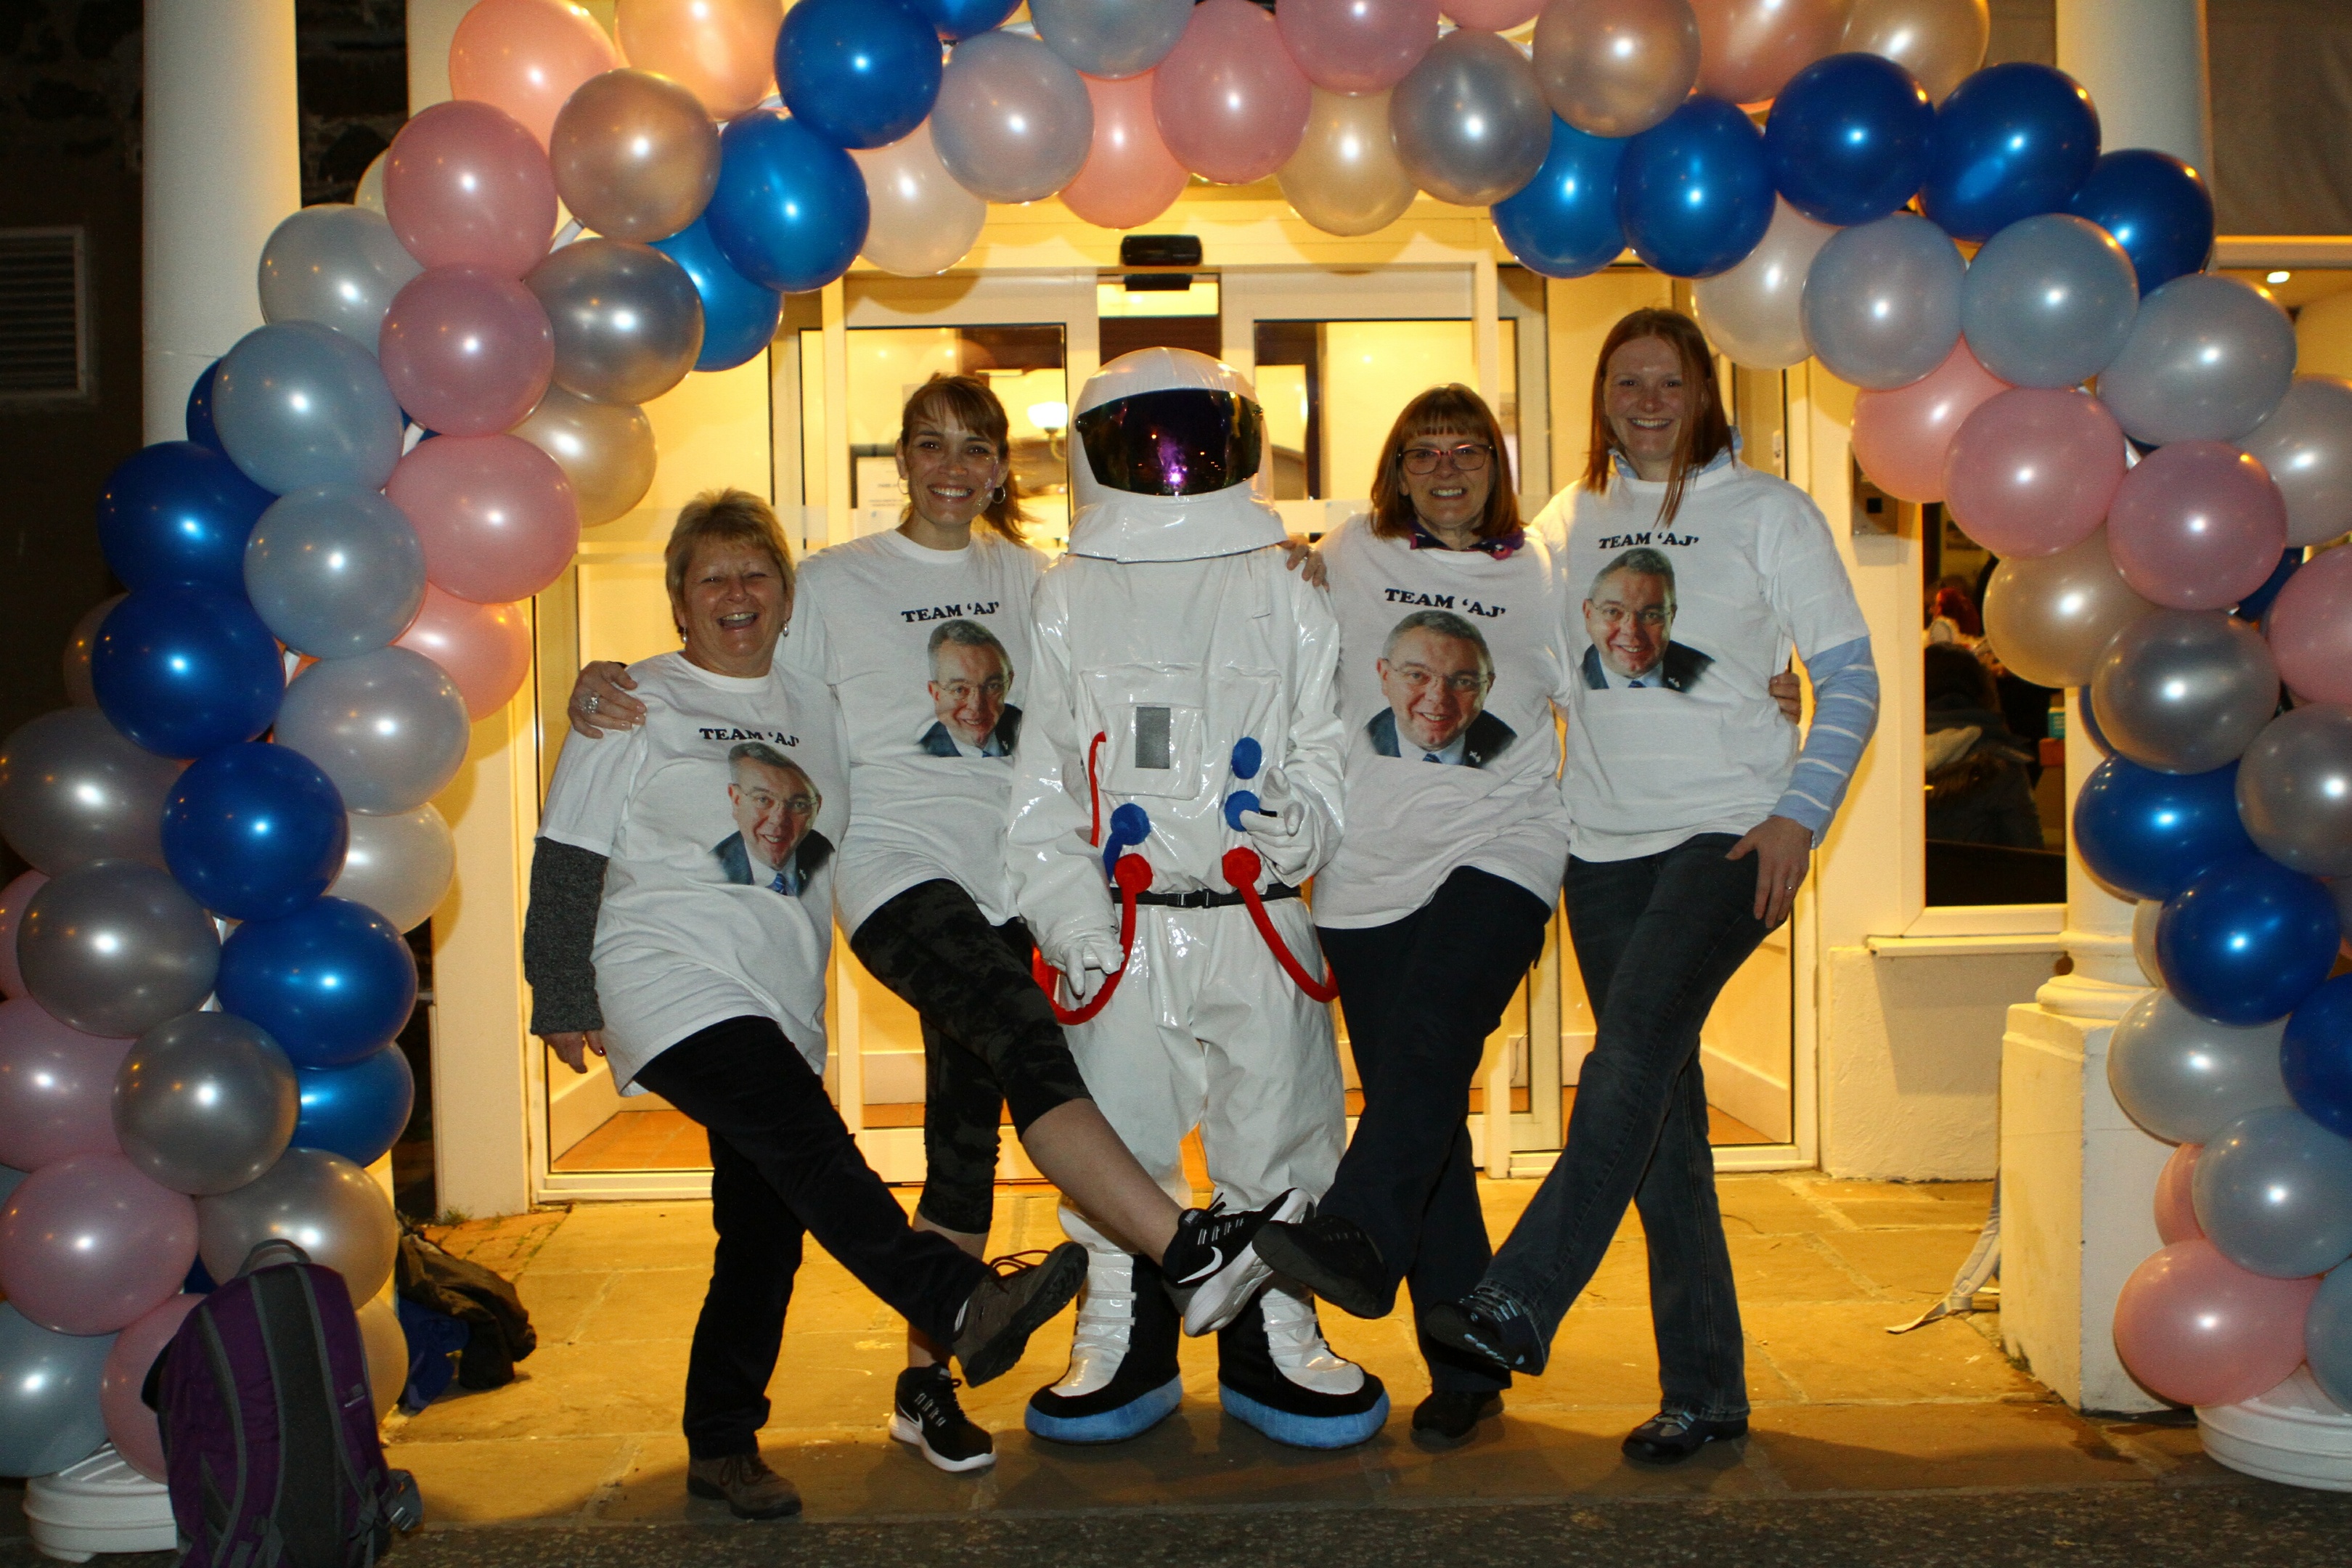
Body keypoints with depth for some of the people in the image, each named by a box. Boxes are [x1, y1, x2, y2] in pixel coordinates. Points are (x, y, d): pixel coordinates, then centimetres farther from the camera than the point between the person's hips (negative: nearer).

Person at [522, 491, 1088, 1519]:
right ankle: (959, 1304, -38)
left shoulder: (816, 709, 16)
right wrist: (562, 998, -2)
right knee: (807, 1141, -29)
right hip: (672, 986, -6)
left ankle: (722, 1446, 17)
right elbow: (568, 861, 1)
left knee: (766, 1232, 6)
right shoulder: (635, 705, 3)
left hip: (782, 1004, 6)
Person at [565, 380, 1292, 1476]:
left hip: (1011, 877, 4)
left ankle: (924, 1384, 14)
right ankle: (1190, 1250, -40)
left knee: (970, 1124, 5)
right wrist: (608, 689, -9)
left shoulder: (1031, 580, 16)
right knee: (1029, 1044, -28)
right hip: (900, 868, -4)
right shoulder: (834, 584, 7)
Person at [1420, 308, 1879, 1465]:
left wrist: (1799, 814, -11)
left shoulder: (1767, 512, 5)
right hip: (1605, 842, 4)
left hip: (1729, 834, -4)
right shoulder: (1567, 524, 15)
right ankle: (1705, 1390, 9)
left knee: (1631, 1054, -24)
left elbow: (1850, 679, 3)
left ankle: (1520, 1306, -24)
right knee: (1663, 1106, 3)